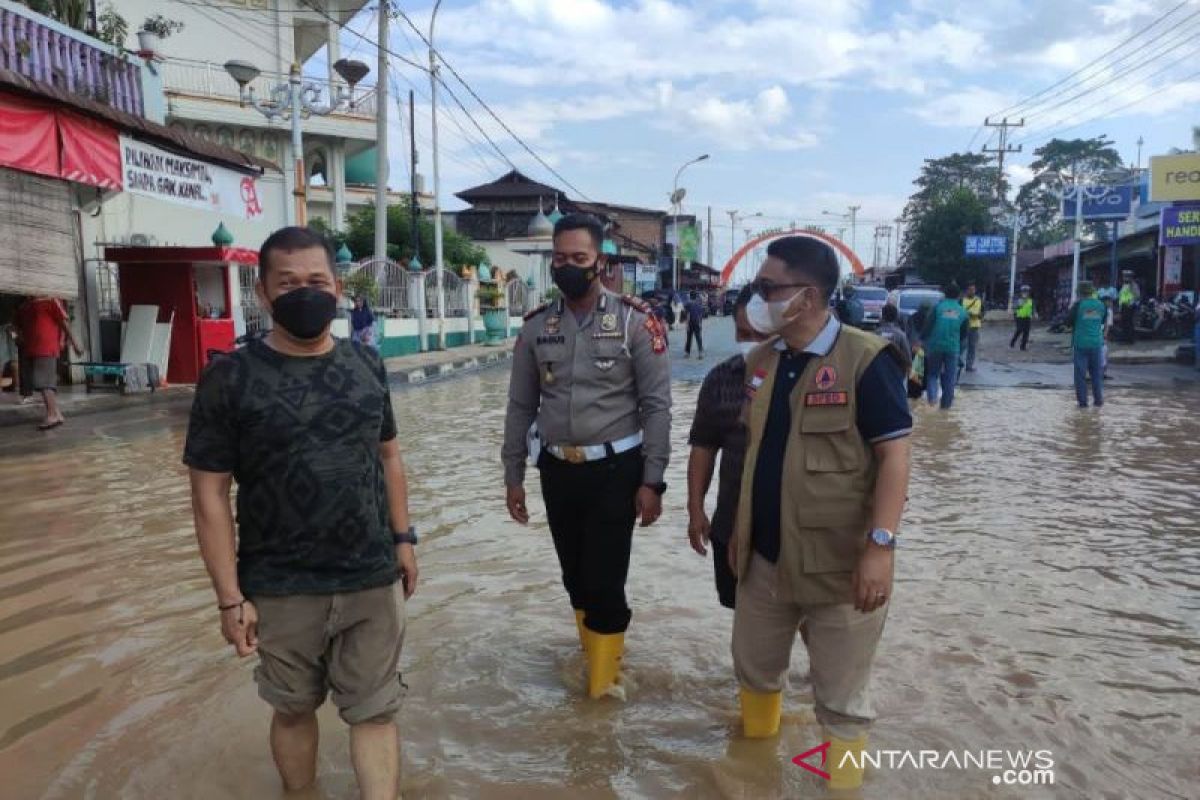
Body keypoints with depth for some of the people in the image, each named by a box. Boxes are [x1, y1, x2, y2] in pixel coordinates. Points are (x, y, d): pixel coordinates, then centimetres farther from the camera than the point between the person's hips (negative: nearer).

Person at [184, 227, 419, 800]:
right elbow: (210, 494, -9)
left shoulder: (366, 364, 2)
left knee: (375, 712, 10)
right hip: (280, 591, -2)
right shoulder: (230, 378, -10)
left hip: (373, 580, 2)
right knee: (294, 709, 18)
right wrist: (230, 597, -10)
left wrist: (402, 539, 10)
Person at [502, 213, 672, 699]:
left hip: (615, 471, -4)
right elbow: (521, 407, 8)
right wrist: (513, 477, 8)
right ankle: (594, 654, 42)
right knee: (576, 578, 17)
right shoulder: (536, 327, 3)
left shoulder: (635, 321, -7)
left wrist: (651, 481, -11)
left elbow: (656, 406, -7)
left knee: (605, 581, -1)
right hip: (558, 472, 4)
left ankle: (602, 686, 20)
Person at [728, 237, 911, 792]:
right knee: (754, 668, 23)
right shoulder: (761, 362, 6)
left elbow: (894, 454, -17)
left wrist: (880, 545, -23)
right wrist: (740, 528, 17)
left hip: (839, 564, -7)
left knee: (842, 699, 10)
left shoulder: (865, 360, -14)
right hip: (764, 558, 7)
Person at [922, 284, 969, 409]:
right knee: (950, 376, 11)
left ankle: (932, 396, -8)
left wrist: (923, 340, 5)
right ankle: (947, 402, 14)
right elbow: (964, 333, 12)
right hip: (953, 347, 1)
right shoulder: (962, 311, 5)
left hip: (935, 346, -1)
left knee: (933, 373, 11)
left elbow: (928, 326, -6)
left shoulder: (938, 307, -4)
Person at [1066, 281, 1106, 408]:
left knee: (1080, 374, 2)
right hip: (1096, 343, 3)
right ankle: (1098, 400, 16)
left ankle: (1082, 401, 1)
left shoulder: (1078, 305, -10)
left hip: (1081, 344, -3)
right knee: (1097, 373, 13)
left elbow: (1068, 322, -3)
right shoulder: (1100, 305, 2)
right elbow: (1103, 321, 16)